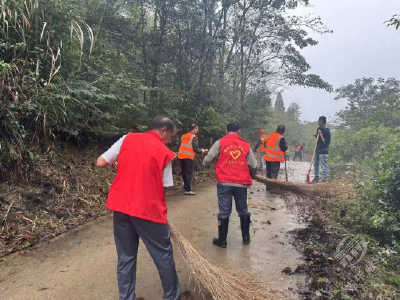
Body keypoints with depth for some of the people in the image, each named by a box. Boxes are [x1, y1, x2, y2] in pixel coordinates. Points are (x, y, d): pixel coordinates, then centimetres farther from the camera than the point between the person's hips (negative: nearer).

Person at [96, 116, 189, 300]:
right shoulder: (165, 153, -5)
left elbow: (101, 163, 2)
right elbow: (163, 187, -2)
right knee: (164, 256, 14)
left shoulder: (127, 139, 3)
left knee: (126, 257, 17)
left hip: (121, 207, 4)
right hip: (148, 210, -4)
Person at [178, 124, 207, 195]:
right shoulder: (193, 137, -7)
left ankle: (186, 187, 26)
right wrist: (201, 151, 7)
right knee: (189, 173, -3)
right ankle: (187, 190, -5)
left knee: (184, 173, 15)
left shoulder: (184, 136, 14)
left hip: (181, 156, 7)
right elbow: (195, 148, -12)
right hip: (188, 157, -7)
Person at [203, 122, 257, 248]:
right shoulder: (245, 145, 7)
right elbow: (253, 165, 6)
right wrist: (251, 176, 26)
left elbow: (207, 160, -4)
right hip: (241, 183, 2)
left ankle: (222, 240, 15)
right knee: (243, 210, 17)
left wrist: (206, 164, 19)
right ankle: (246, 238, 28)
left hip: (224, 182, -2)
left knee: (224, 211, 6)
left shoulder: (220, 142, -1)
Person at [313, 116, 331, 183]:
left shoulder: (327, 131, -17)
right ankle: (316, 178, 26)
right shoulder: (319, 128, 7)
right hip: (317, 149, 9)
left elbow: (325, 142, -19)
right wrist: (316, 135, -1)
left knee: (324, 165, -3)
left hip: (323, 151, -9)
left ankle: (325, 180, 4)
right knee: (316, 164, 15)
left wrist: (320, 134, -20)